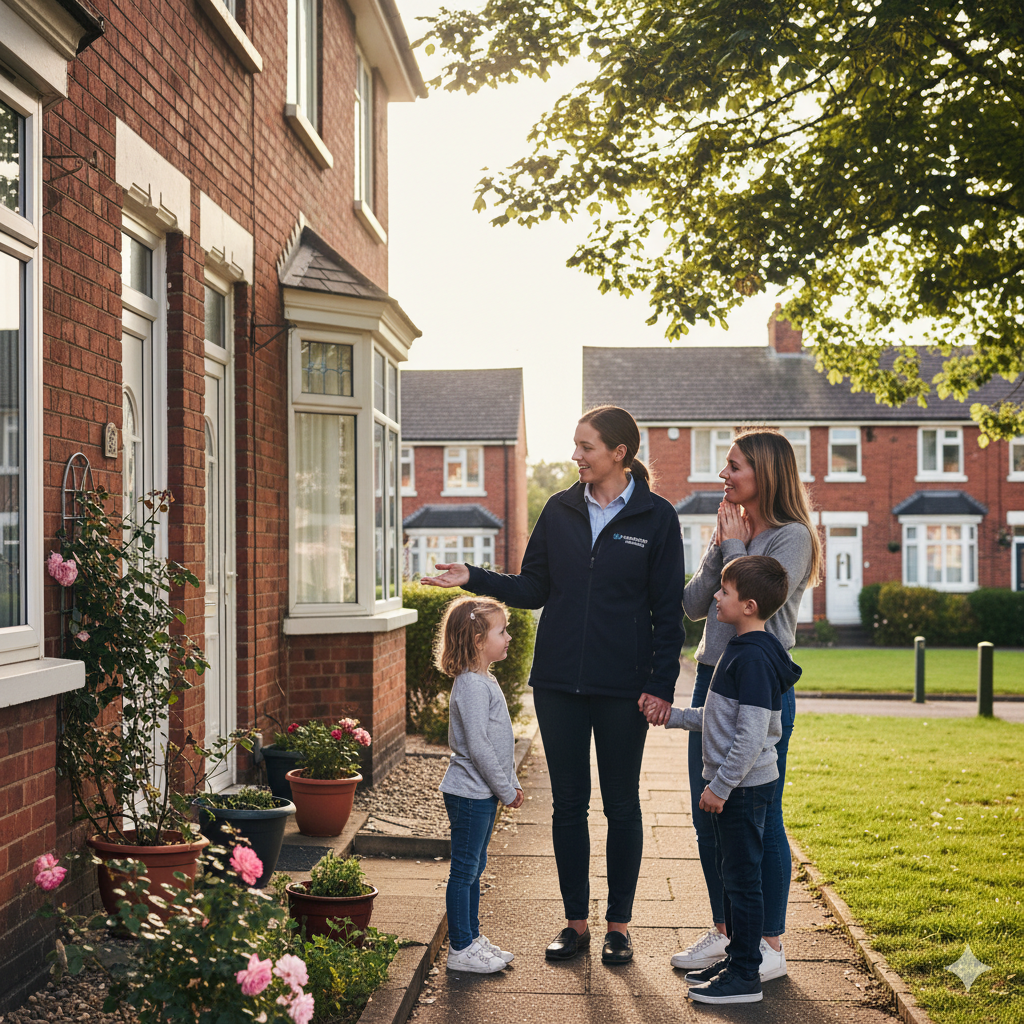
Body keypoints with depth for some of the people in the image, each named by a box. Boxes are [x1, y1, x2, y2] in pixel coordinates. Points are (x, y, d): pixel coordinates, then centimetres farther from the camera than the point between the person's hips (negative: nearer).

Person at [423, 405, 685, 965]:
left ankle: (618, 924, 18)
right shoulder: (560, 510, 6)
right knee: (568, 803, 8)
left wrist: (661, 685, -8)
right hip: (558, 682, 3)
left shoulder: (657, 518, -3)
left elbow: (668, 610, -2)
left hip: (622, 687, -3)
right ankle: (576, 922, 20)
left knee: (621, 805, 7)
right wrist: (475, 579, -4)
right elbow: (533, 589, 9)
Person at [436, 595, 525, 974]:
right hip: (470, 793, -10)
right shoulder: (471, 686, -20)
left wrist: (511, 783, 17)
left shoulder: (486, 681, 12)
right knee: (464, 870, -1)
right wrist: (506, 790, -17)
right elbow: (477, 746, -23)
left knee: (473, 869, 17)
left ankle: (472, 937, 27)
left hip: (483, 793, 10)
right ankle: (460, 949, 6)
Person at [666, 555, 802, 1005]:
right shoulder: (740, 649, 11)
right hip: (732, 786, 10)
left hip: (744, 786, -10)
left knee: (742, 878, -2)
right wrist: (673, 716, 21)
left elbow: (751, 735, -24)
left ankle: (745, 977, 6)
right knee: (730, 873, 17)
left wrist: (720, 786, -20)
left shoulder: (754, 658, -21)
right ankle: (736, 958, 29)